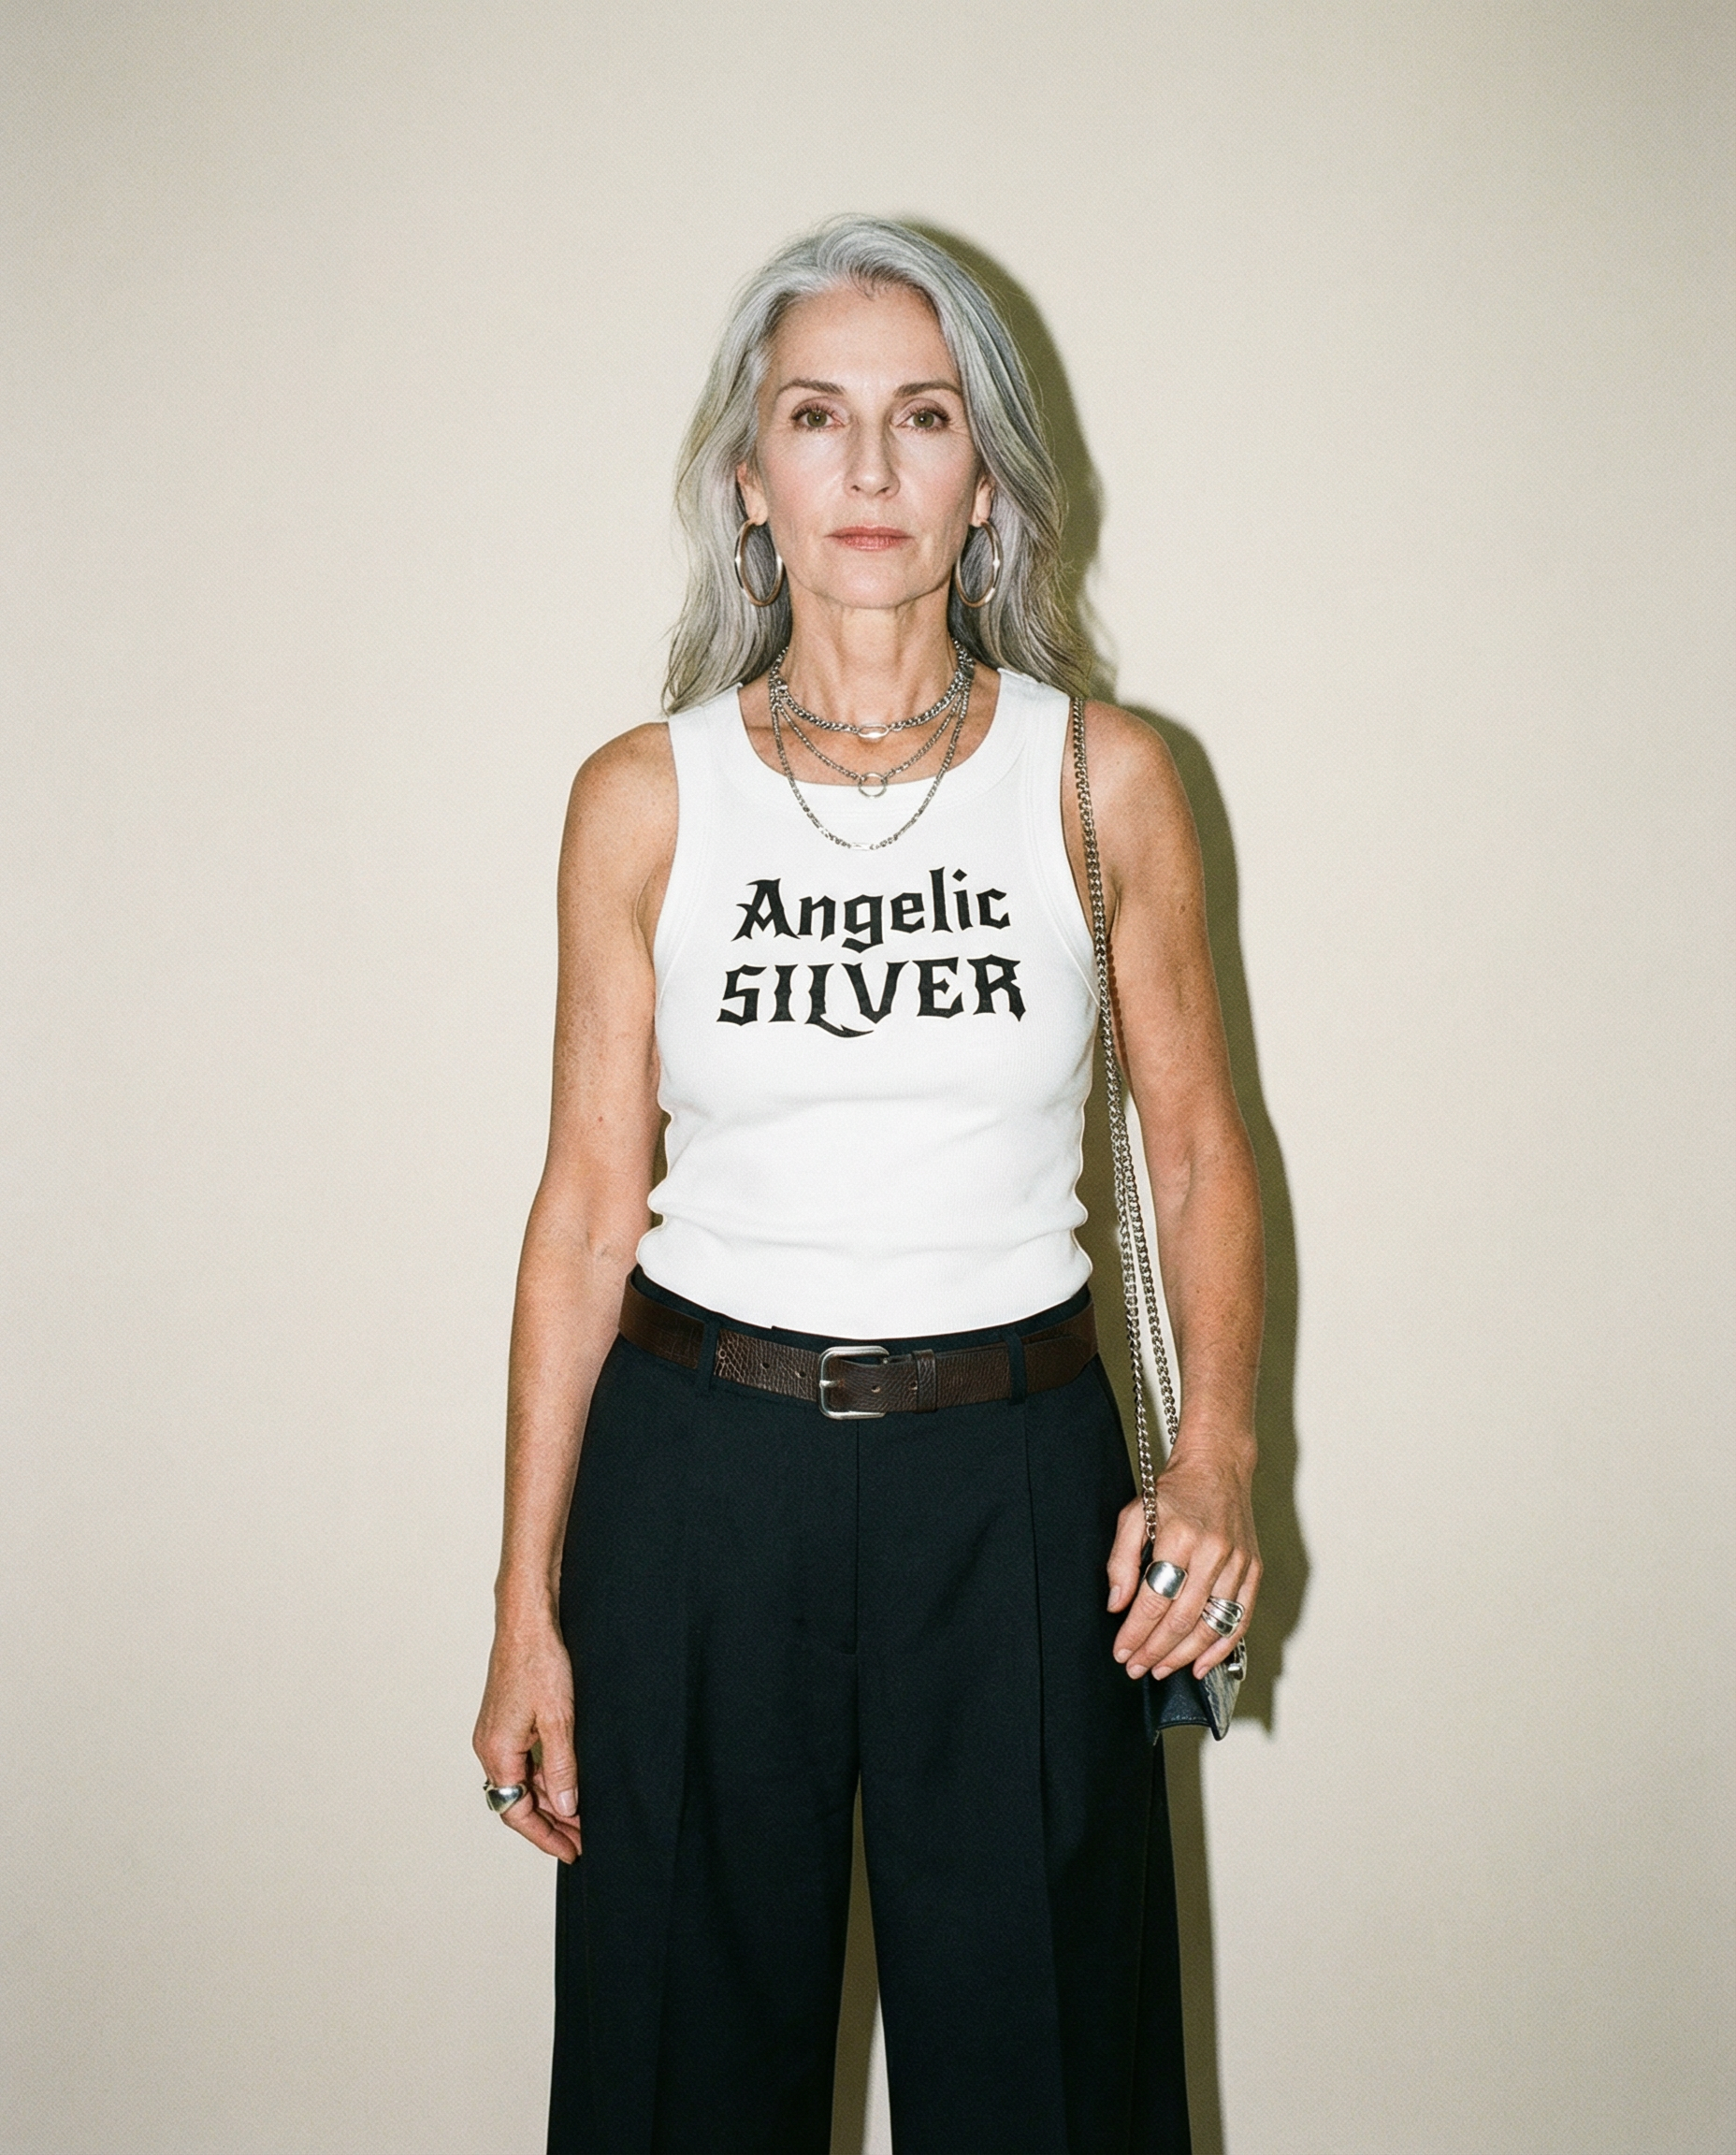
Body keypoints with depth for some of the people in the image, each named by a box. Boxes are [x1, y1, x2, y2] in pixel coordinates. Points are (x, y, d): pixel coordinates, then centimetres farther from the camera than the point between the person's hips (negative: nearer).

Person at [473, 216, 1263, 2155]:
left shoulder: (1102, 779, -1)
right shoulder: (644, 797, -1)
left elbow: (1201, 1158, 4)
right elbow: (589, 1200, 1)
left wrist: (1218, 1454, -13)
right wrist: (525, 1606, 0)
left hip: (1013, 1479, 0)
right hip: (700, 1468, 0)